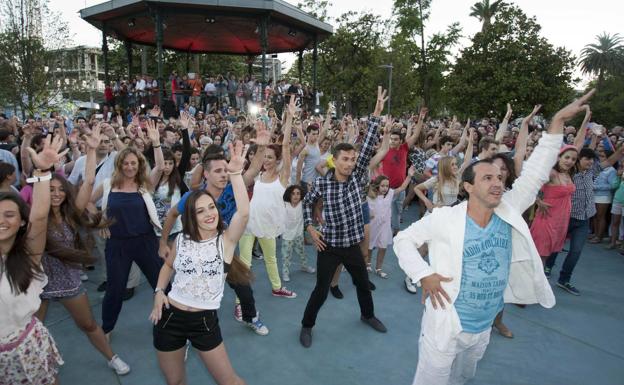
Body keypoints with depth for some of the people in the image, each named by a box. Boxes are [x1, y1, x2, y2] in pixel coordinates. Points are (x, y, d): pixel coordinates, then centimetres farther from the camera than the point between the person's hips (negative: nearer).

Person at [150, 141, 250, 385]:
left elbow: (244, 212, -29)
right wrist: (159, 292, 3)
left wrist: (236, 173, -33)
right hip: (170, 317, 3)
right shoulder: (182, 240, 0)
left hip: (205, 320, -2)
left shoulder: (226, 240, -10)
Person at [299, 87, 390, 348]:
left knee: (363, 284, 22)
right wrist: (310, 228, -2)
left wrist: (376, 115, -19)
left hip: (353, 245, 4)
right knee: (321, 291, 5)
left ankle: (367, 315, 49)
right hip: (329, 246, -3)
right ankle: (307, 325, 29)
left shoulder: (356, 177, -6)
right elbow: (307, 202, 6)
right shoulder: (321, 183, -12)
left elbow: (367, 148, -14)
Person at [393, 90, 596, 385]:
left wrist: (557, 123, -8)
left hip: (484, 329, 6)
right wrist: (424, 275, -21)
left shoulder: (509, 213, -6)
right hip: (444, 327, -6)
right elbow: (403, 239, -11)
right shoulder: (444, 218, -19)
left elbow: (535, 174, -6)